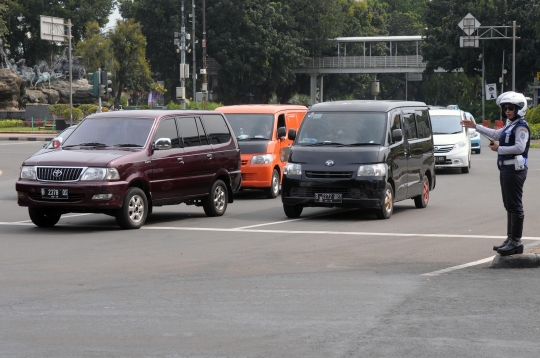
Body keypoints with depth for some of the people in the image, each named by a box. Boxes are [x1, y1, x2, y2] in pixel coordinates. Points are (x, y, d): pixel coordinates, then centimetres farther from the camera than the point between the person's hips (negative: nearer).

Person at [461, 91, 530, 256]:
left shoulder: (521, 126, -12)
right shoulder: (510, 125, 17)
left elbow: (520, 147, -24)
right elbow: (496, 134, 34)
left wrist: (499, 149, -14)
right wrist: (475, 126, 39)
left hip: (515, 170, -10)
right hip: (506, 169, 10)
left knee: (515, 206, -8)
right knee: (509, 205, 13)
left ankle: (516, 242, -7)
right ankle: (510, 239, 19)